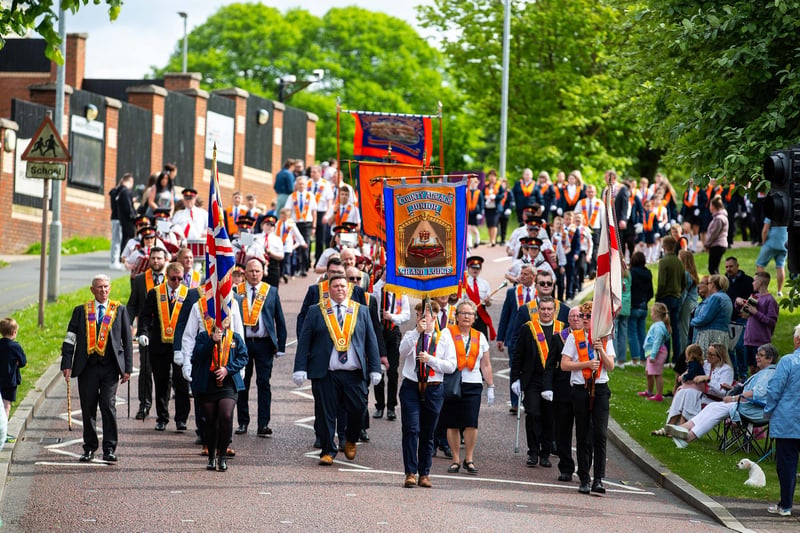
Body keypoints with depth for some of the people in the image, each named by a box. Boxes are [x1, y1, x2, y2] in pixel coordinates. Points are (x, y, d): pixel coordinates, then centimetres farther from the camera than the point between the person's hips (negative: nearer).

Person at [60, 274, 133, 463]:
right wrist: (67, 364, -3)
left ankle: (109, 449, -2)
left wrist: (127, 368, 3)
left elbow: (127, 340, 9)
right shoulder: (81, 311, 9)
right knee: (88, 408, 4)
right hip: (87, 367, 1)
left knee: (108, 406, -8)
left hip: (110, 367, -1)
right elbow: (70, 339, 7)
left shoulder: (120, 310, 9)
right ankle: (89, 448, 15)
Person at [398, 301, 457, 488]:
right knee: (411, 430, -11)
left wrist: (430, 359, -14)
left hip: (433, 389, 0)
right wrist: (417, 332, -22)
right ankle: (410, 472, -9)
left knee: (428, 434, 7)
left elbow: (451, 366, -2)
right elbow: (403, 352, -15)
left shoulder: (444, 337, 5)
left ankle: (424, 474, 15)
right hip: (411, 387, 0)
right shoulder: (410, 335, 7)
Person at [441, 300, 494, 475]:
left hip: (473, 384, 2)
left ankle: (469, 459, 3)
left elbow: (486, 365, 18)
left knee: (471, 424, -8)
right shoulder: (448, 334, 3)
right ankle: (455, 460, 9)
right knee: (452, 424, 0)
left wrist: (490, 388, 14)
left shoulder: (479, 337, 13)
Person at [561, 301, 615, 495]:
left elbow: (610, 366, 3)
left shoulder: (605, 339, 9)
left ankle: (598, 480, -11)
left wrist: (601, 351, -12)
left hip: (600, 389, 0)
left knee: (600, 434, -11)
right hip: (580, 389, 0)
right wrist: (587, 364, -11)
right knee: (583, 437, 4)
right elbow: (564, 365, -2)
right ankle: (584, 480, 10)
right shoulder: (574, 337, 5)